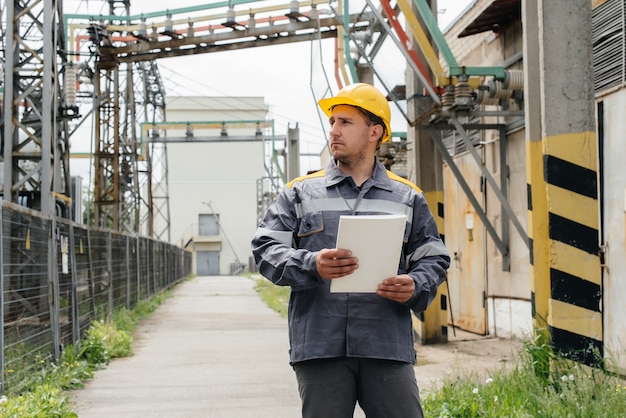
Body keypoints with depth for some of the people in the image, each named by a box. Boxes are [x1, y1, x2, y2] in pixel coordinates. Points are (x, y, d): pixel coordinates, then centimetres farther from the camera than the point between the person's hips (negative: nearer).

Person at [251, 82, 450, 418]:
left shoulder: (407, 198, 14)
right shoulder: (300, 193, 11)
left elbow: (433, 259, 14)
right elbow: (265, 248, 3)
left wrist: (414, 287, -9)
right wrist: (312, 266, -15)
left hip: (387, 347, 0)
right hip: (320, 346, 0)